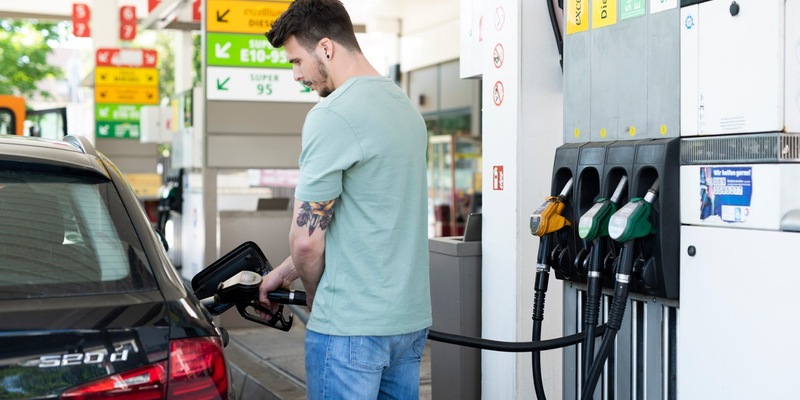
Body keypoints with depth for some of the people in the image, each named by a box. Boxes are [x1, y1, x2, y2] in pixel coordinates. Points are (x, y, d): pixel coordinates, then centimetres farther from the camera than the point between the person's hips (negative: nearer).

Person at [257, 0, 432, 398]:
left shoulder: (332, 115, -16)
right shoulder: (405, 106, 11)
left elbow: (307, 238, -15)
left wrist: (315, 296, 5)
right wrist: (286, 271, 20)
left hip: (351, 326, -8)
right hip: (412, 318, 8)